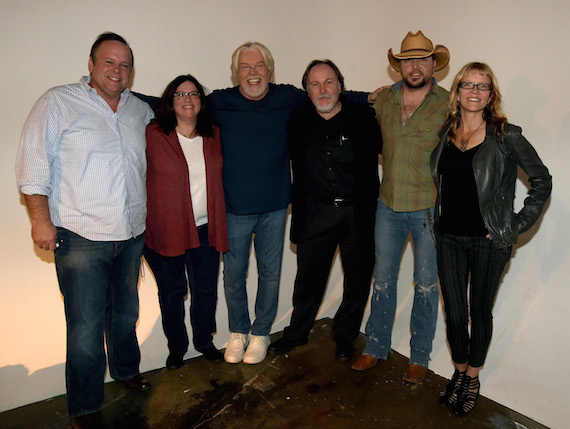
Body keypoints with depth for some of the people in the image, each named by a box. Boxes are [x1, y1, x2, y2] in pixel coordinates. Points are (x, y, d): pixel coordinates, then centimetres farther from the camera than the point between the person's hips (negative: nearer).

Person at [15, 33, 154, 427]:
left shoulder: (141, 110, 9)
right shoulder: (58, 102, -4)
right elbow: (34, 164, -6)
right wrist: (42, 220, -10)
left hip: (132, 234, 5)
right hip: (81, 238, -4)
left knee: (126, 312, 20)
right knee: (86, 326, 1)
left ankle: (126, 369, 44)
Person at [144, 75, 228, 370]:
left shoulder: (214, 136, 6)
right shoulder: (152, 135, -5)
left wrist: (219, 227, 8)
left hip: (205, 231, 3)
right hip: (165, 231, -2)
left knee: (206, 291, 14)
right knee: (171, 293, 13)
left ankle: (204, 341, 37)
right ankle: (176, 346, 35)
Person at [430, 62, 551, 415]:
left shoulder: (506, 137, -7)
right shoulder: (445, 132, 4)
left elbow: (542, 180, -1)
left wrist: (518, 225, -4)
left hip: (489, 241, -3)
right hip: (449, 237, 3)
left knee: (480, 311, 12)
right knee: (454, 312, 11)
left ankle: (473, 378, 33)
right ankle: (459, 372, 35)